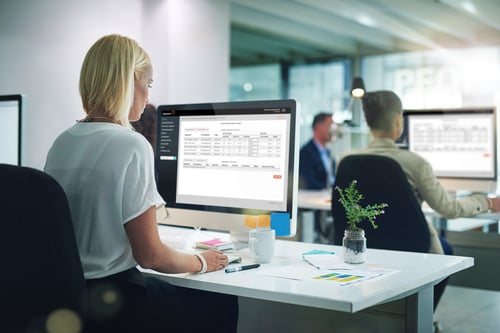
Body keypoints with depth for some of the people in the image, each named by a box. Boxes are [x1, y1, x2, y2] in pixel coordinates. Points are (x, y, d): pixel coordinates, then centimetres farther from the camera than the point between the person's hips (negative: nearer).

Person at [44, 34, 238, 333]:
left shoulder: (61, 144, 3)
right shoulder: (131, 145, -19)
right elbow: (149, 254, -17)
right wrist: (201, 262, 1)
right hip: (113, 301, -7)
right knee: (223, 304, 14)